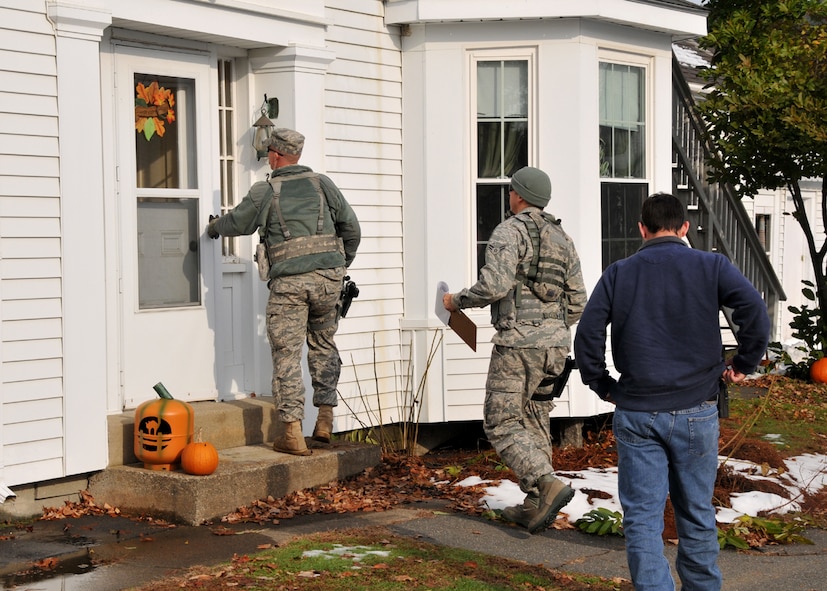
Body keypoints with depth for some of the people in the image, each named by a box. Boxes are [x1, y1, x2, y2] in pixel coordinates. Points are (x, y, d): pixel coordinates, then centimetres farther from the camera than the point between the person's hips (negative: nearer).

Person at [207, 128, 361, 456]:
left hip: (289, 282, -3)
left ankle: (293, 432, -3)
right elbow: (351, 228, 12)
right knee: (323, 346, 19)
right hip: (328, 277, 3)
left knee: (287, 354, 1)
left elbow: (237, 223, 18)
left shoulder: (265, 192, 4)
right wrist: (341, 266, 26)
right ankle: (325, 420, 16)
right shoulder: (322, 184, 11)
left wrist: (214, 227, 41)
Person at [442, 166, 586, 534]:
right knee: (534, 424, 15)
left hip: (518, 342, -7)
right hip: (556, 344, 7)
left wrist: (458, 300, -3)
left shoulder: (510, 231, -7)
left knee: (501, 425, -1)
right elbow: (577, 302, 15)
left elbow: (495, 285, -20)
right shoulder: (562, 239, 15)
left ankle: (549, 484, -18)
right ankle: (534, 505, 14)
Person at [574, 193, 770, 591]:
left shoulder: (618, 274, 4)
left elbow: (588, 333, -3)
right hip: (696, 411, 0)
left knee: (642, 518, 3)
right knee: (697, 515, 14)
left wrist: (602, 386, 8)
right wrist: (743, 365, 0)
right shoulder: (711, 266, 1)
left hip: (635, 413, 0)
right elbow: (754, 311, -12)